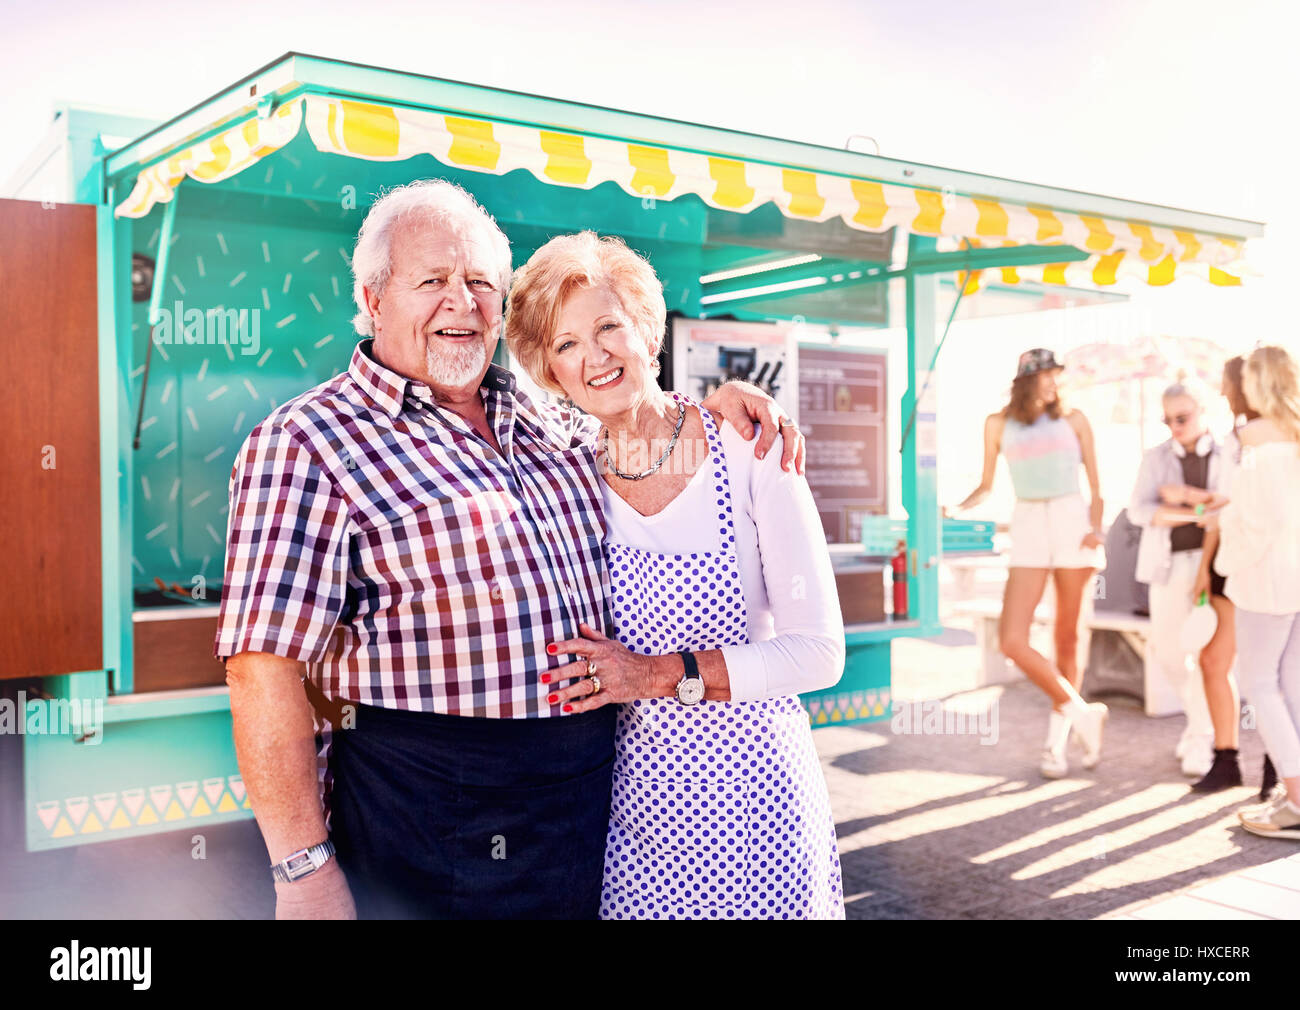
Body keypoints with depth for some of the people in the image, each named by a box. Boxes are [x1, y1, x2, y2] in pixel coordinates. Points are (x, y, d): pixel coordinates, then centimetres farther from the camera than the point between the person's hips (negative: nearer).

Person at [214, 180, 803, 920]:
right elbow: (264, 670, -16)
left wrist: (716, 403, 8)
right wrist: (305, 870, -19)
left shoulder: (546, 419, 10)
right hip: (427, 824, -6)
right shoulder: (308, 444, -10)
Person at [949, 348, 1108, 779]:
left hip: (1072, 524, 0)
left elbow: (1096, 484, 9)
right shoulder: (998, 424, 9)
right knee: (1011, 639, -14)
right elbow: (986, 485, 15)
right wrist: (955, 509, -3)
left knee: (1066, 638, 4)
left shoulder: (1073, 419, 8)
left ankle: (1057, 742, 17)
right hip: (1028, 529, 1)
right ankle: (1081, 712, 3)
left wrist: (1096, 528, -9)